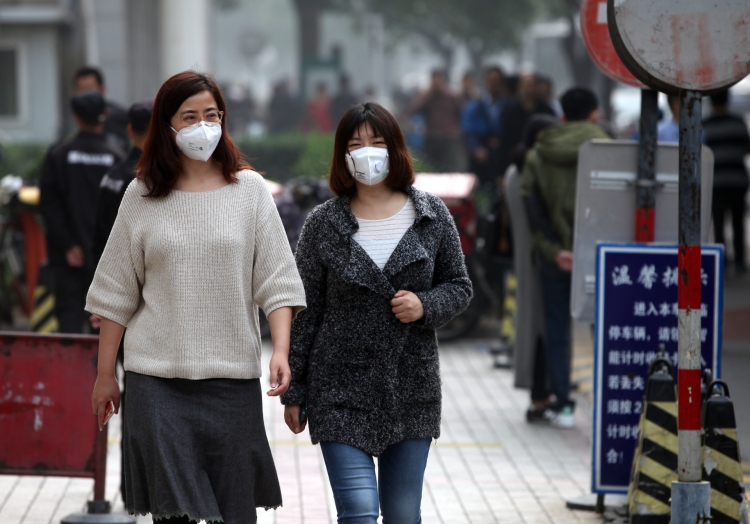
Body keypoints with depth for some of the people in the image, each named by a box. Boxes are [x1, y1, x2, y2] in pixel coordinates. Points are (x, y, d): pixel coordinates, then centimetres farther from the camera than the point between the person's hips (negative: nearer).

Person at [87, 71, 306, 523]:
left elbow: (276, 281, 1)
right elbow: (117, 294, 9)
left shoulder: (249, 189, 4)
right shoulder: (143, 196, 5)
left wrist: (281, 350, -12)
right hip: (157, 378, 0)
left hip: (232, 375, 0)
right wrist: (105, 374, 8)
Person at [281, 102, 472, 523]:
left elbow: (460, 286, 10)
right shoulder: (323, 224, -1)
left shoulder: (431, 215, 3)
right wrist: (294, 392, 2)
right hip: (342, 392, -2)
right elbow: (304, 311, 3)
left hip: (412, 390, 2)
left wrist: (425, 306, -12)